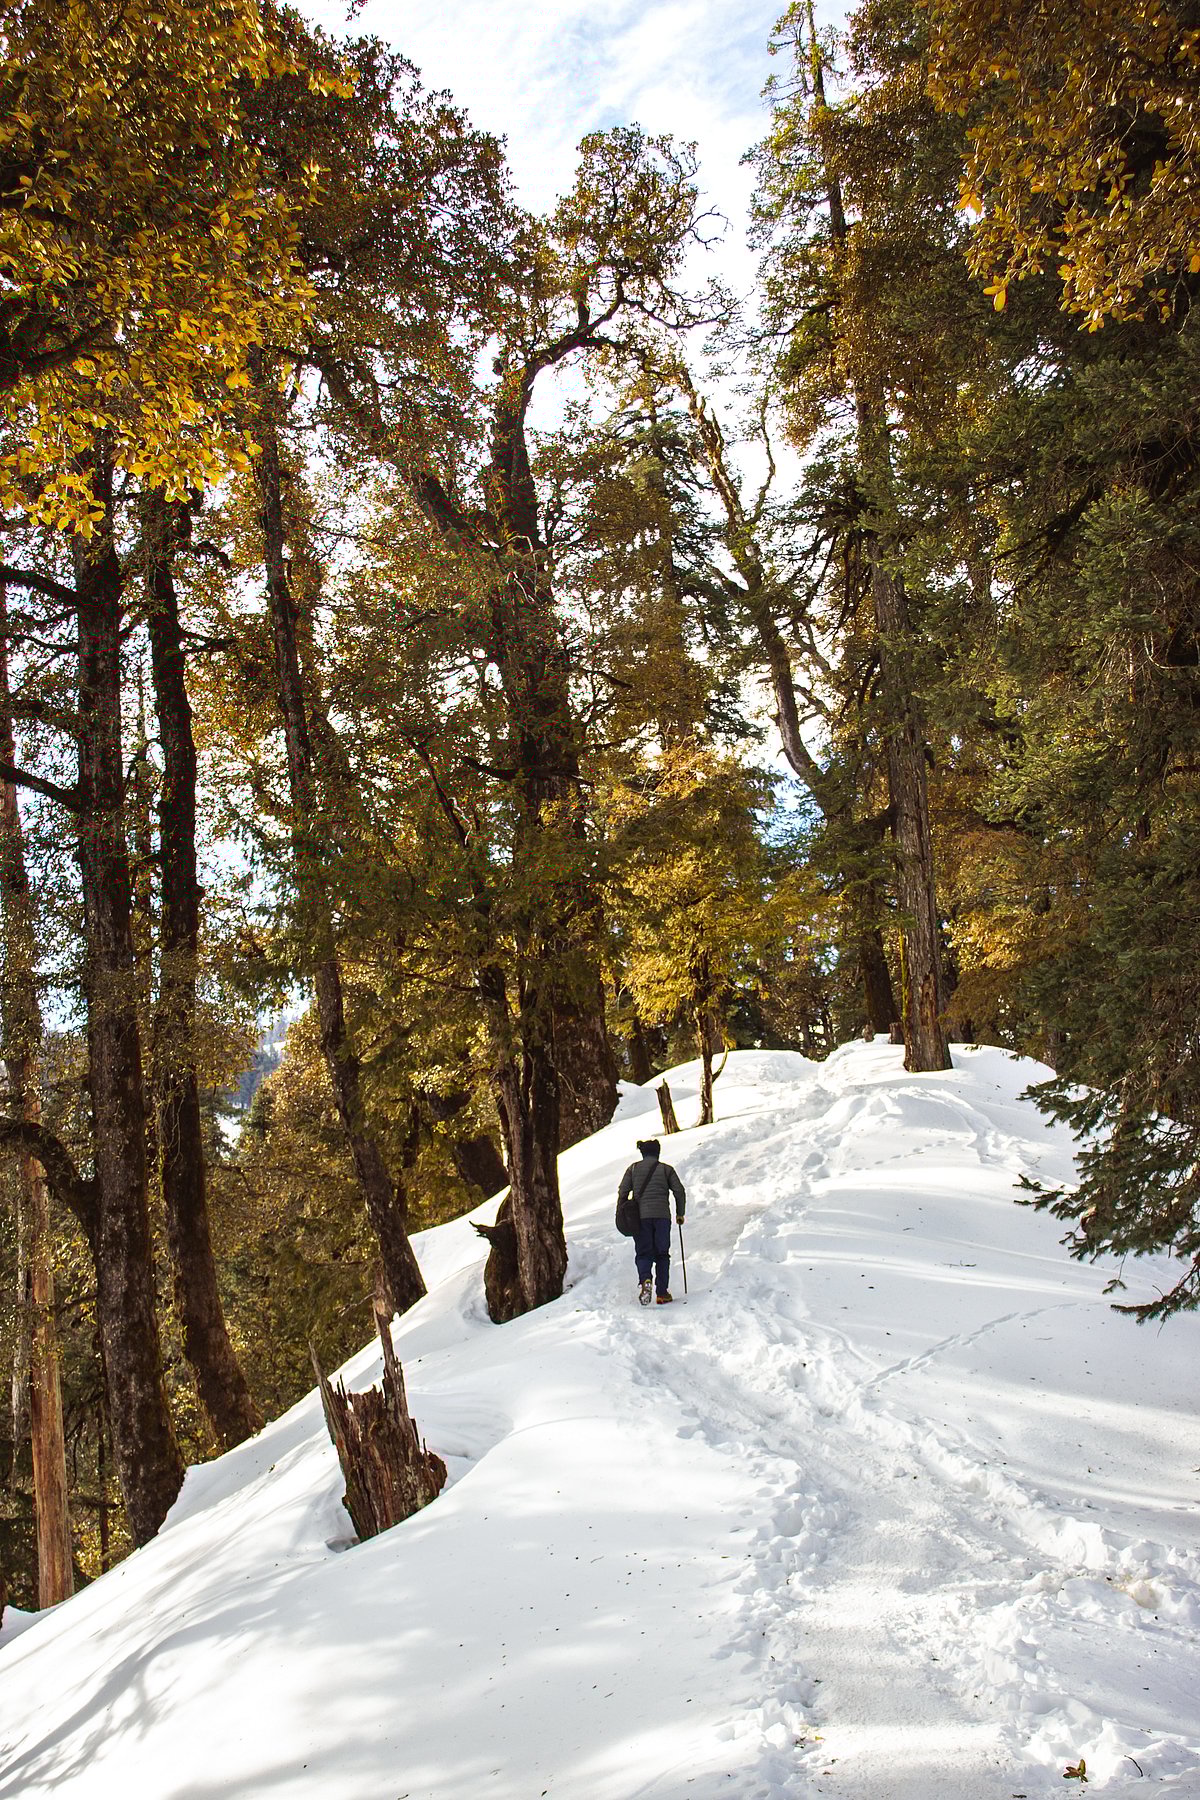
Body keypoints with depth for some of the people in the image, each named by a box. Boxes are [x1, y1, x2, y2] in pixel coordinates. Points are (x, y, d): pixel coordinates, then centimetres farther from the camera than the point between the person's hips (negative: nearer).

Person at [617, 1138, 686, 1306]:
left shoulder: (633, 1168, 9)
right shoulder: (666, 1169, 8)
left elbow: (622, 1192, 4)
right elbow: (679, 1191, 3)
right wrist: (680, 1214, 14)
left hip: (641, 1216, 0)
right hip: (662, 1216, 0)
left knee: (643, 1253, 5)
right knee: (662, 1254, 8)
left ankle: (644, 1280, -24)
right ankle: (662, 1293, 3)